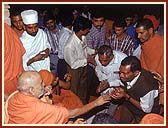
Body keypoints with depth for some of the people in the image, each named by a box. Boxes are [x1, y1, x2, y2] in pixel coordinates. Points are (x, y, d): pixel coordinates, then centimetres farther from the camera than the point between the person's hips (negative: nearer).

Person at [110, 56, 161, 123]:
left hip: (144, 113, -5)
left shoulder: (147, 87, -42)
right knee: (122, 123, 21)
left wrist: (126, 96, -31)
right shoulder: (127, 75, -24)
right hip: (128, 106, 5)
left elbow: (146, 109, -24)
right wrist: (120, 89, -22)